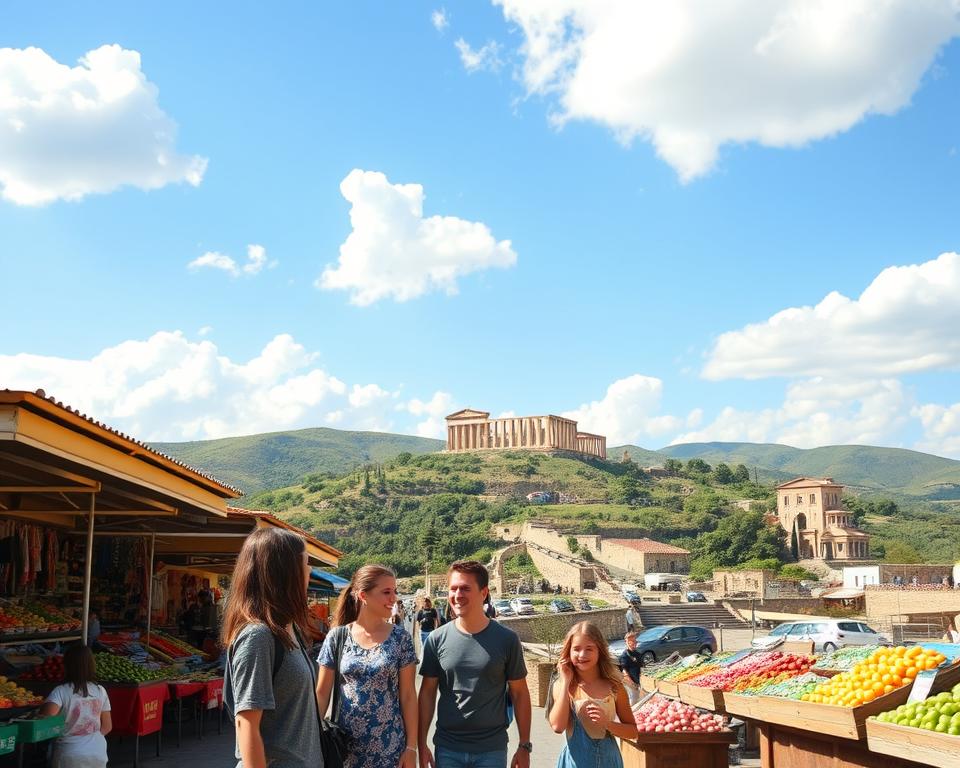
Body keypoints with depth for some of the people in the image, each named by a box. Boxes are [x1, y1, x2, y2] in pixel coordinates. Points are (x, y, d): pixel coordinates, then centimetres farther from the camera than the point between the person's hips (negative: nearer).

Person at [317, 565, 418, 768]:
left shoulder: (400, 638, -3)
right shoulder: (337, 637, -3)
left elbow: (408, 696, -3)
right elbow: (322, 693, 3)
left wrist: (411, 747, -6)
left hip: (388, 746, 0)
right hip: (345, 744, 0)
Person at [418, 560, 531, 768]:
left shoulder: (506, 639, -5)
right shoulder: (437, 640, -2)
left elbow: (519, 694, 1)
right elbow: (427, 693, 3)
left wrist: (524, 746, 1)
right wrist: (422, 745, 0)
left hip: (492, 749, -1)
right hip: (447, 749, 1)